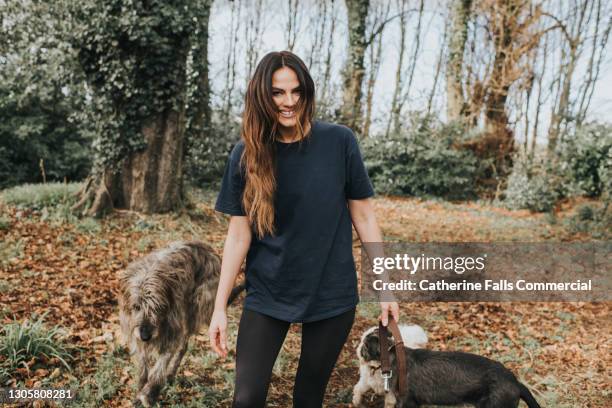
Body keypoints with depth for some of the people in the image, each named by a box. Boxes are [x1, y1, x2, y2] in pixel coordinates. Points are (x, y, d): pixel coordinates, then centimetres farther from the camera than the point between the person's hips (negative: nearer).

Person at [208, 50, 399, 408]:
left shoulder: (339, 142, -8)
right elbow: (238, 234, -2)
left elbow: (363, 216, -1)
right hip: (267, 295, 1)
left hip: (332, 294, 0)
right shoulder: (246, 155, -5)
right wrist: (220, 307, -3)